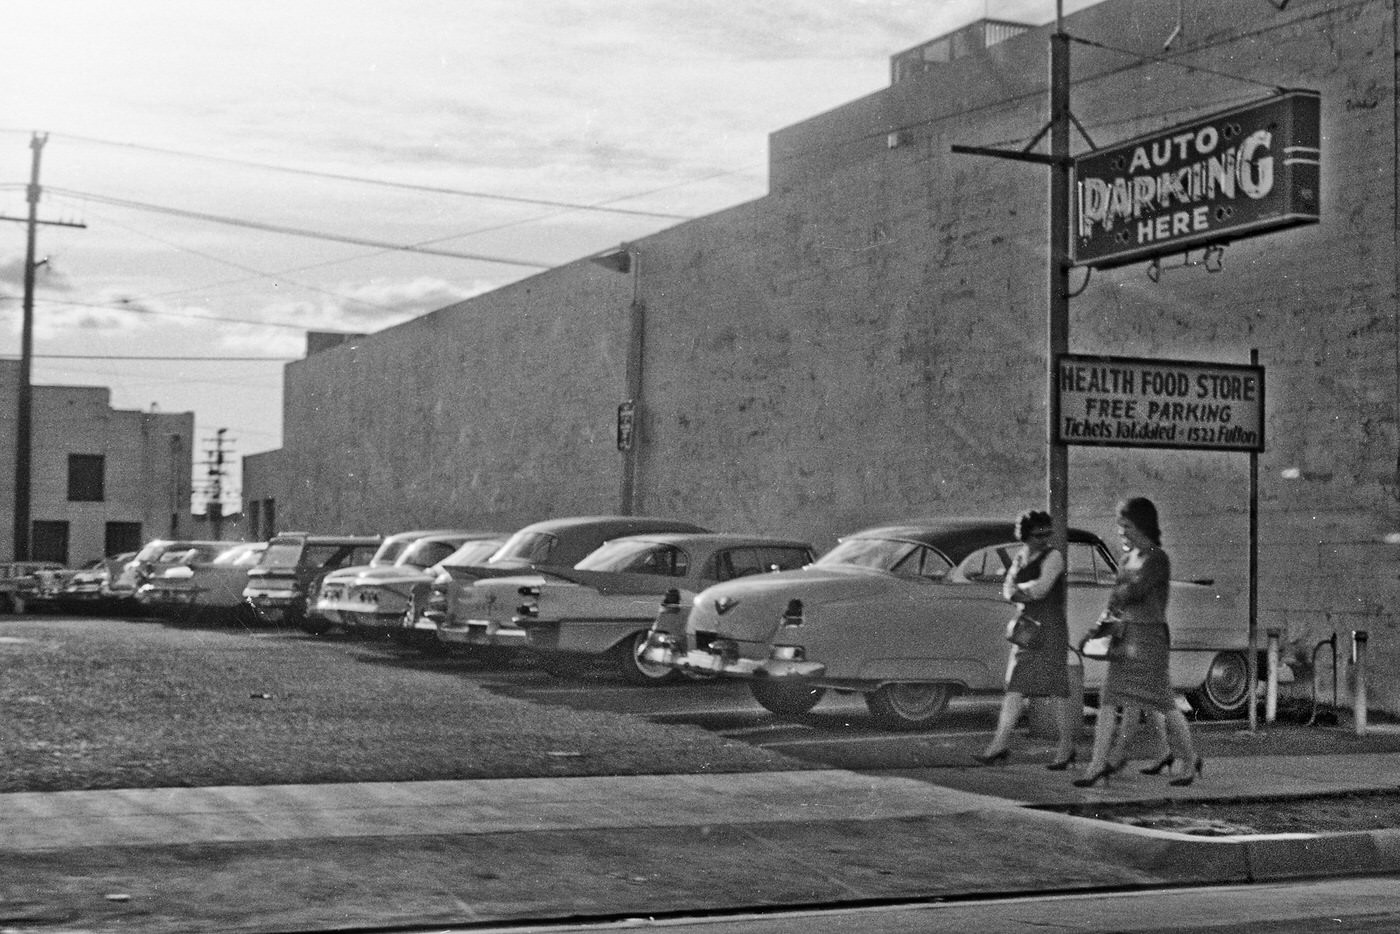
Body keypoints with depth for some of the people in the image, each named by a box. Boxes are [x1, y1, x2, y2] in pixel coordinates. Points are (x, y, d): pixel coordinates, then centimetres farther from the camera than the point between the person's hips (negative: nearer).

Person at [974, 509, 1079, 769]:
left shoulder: (1053, 558, -9)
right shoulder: (1020, 559, 13)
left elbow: (1041, 588, -19)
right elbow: (1008, 589, 5)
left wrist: (1020, 589, -3)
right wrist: (1027, 594, -15)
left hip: (1051, 629, -7)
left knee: (1058, 689, -3)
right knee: (1015, 686, 3)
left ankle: (1066, 748, 6)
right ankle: (1001, 744, 2)